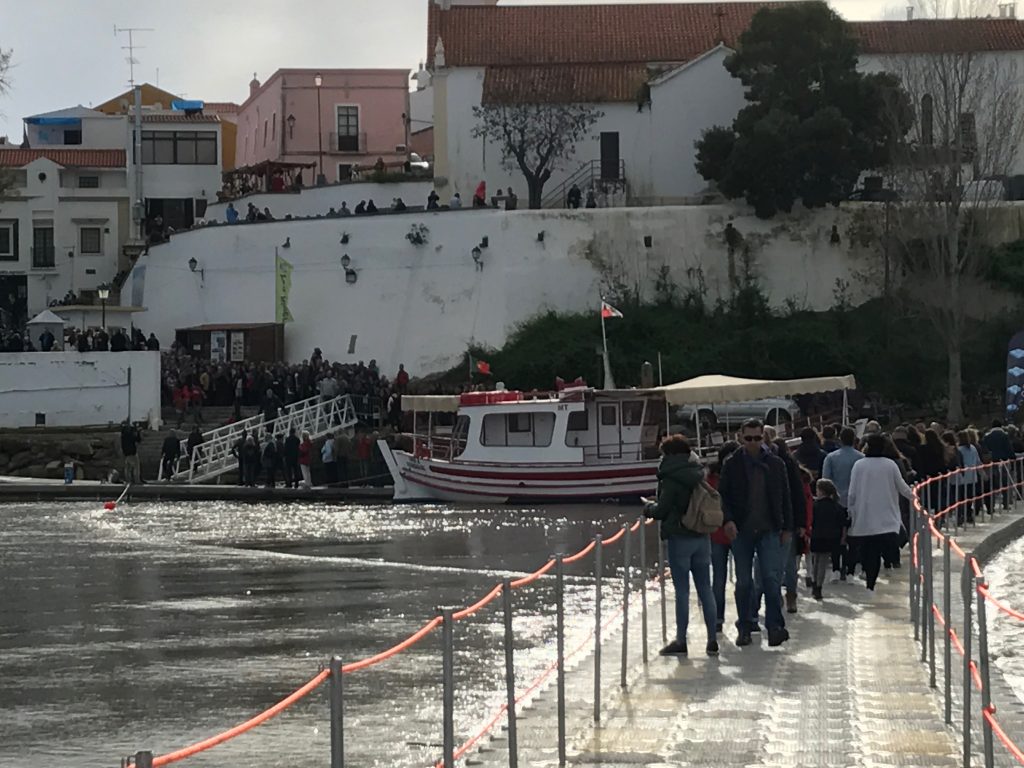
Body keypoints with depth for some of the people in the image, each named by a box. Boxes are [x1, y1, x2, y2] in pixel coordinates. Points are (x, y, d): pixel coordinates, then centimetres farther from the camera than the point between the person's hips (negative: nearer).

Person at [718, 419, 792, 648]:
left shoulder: (775, 464, 4)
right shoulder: (732, 465, 2)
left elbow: (785, 498, 10)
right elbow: (723, 496, 2)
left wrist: (787, 528, 6)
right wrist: (728, 520, -14)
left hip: (769, 530, 0)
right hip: (741, 531, 0)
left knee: (771, 578, -10)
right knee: (743, 582, 5)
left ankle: (775, 627, -8)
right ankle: (744, 628, 14)